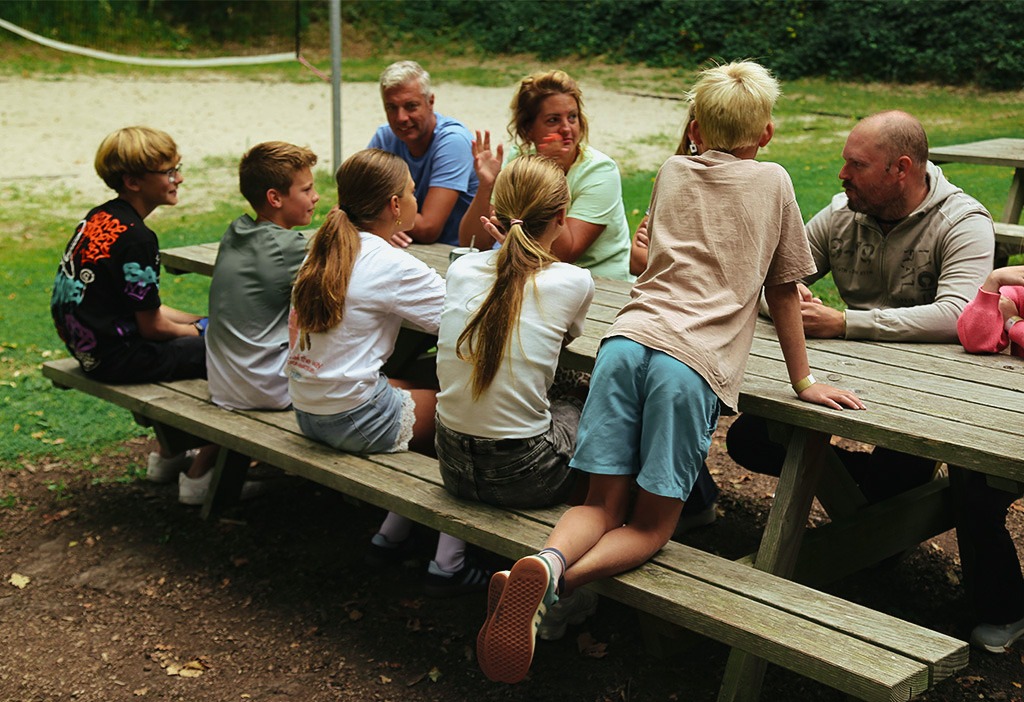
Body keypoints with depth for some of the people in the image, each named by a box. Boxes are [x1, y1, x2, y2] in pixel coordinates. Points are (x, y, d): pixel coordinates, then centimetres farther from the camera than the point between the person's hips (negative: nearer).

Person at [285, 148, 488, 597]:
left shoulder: (324, 252, 8)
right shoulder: (392, 266, -15)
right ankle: (450, 564, 7)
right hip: (358, 421, -8)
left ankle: (391, 538, 21)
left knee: (420, 390, 23)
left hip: (308, 412, 8)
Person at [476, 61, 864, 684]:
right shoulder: (773, 181, 15)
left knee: (603, 503, 8)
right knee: (651, 525, 2)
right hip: (696, 363, -3)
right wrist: (803, 382, 26)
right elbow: (783, 291, 19)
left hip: (628, 339, 3)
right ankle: (556, 583, -25)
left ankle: (548, 559, -24)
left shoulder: (672, 174, 24)